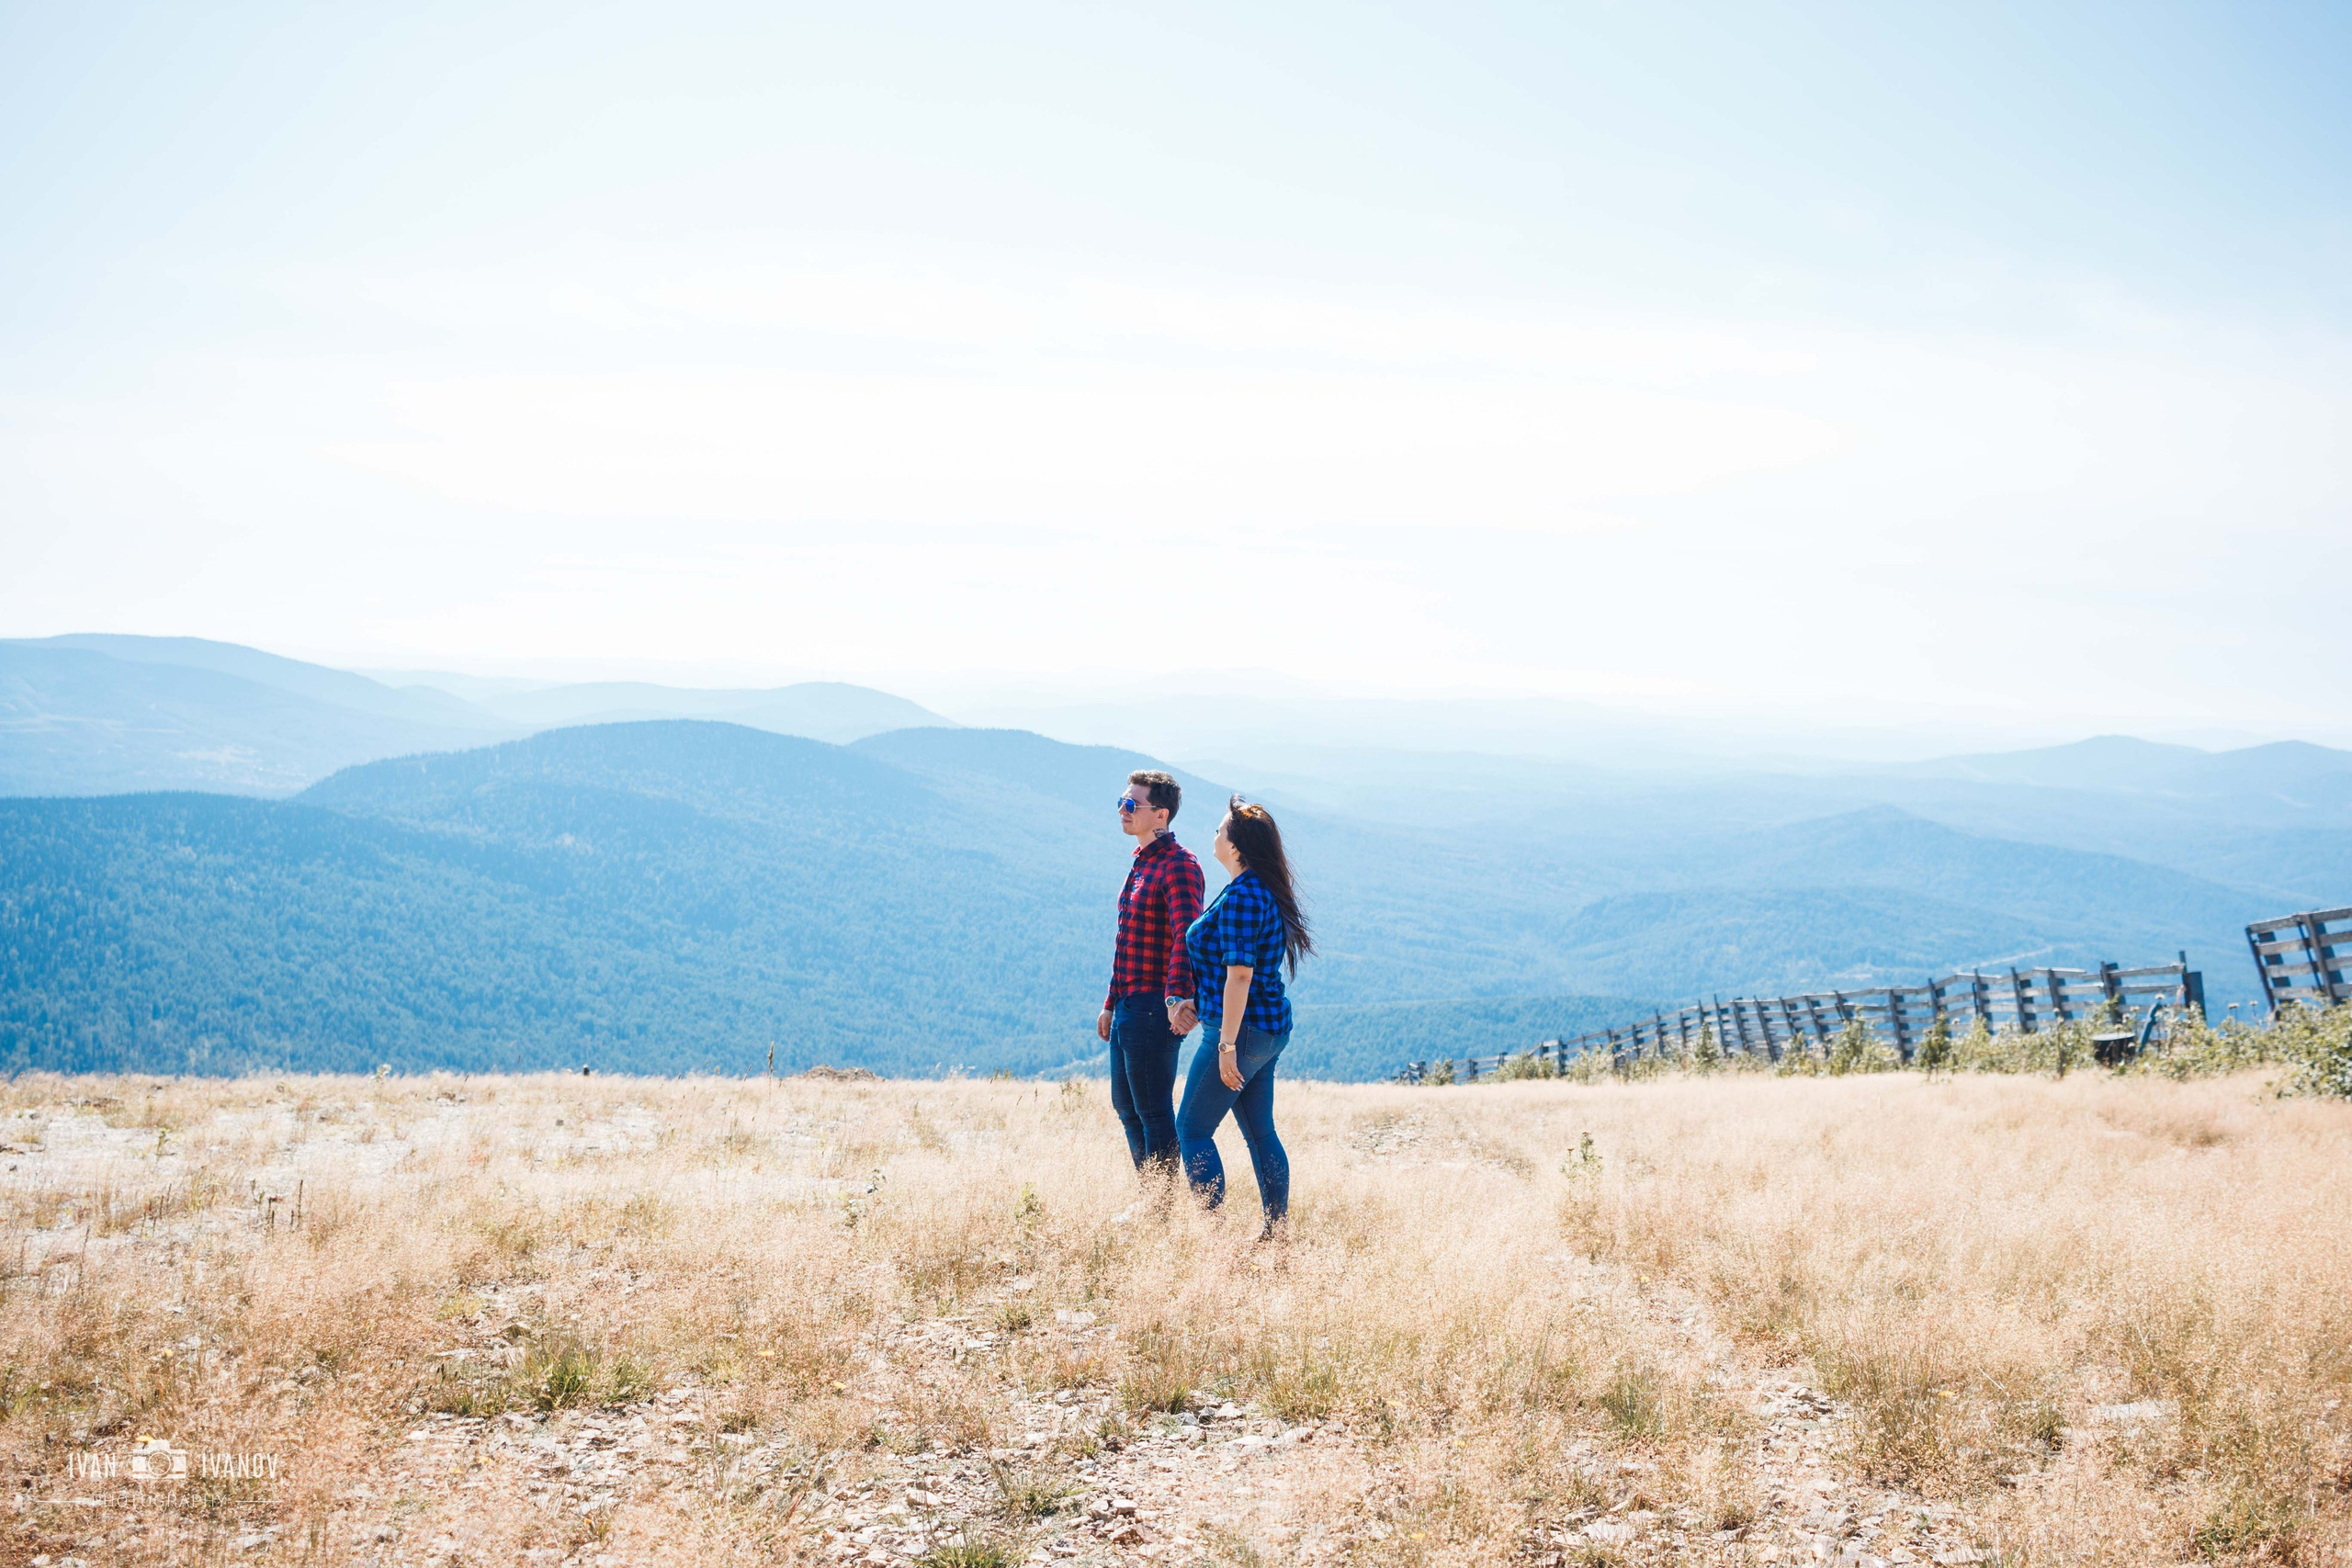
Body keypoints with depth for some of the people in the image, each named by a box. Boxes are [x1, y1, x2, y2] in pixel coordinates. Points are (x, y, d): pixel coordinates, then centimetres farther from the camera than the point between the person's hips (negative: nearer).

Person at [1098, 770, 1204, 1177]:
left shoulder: (1177, 865, -14)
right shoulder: (1142, 864, 17)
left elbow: (1185, 935, -28)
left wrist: (1177, 996, -40)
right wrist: (1111, 1004, 24)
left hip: (1155, 1008, -10)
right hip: (1129, 1005, 10)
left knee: (1154, 1111, -4)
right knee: (1126, 1105, 17)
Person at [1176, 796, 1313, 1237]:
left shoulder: (1242, 896, -19)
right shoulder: (1266, 892, 12)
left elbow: (1239, 973, -22)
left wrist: (1227, 1043, -22)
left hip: (1242, 1030, -10)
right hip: (1270, 1029, 10)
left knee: (1192, 1128, -1)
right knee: (1260, 1132, 13)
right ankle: (1278, 1230, 15)